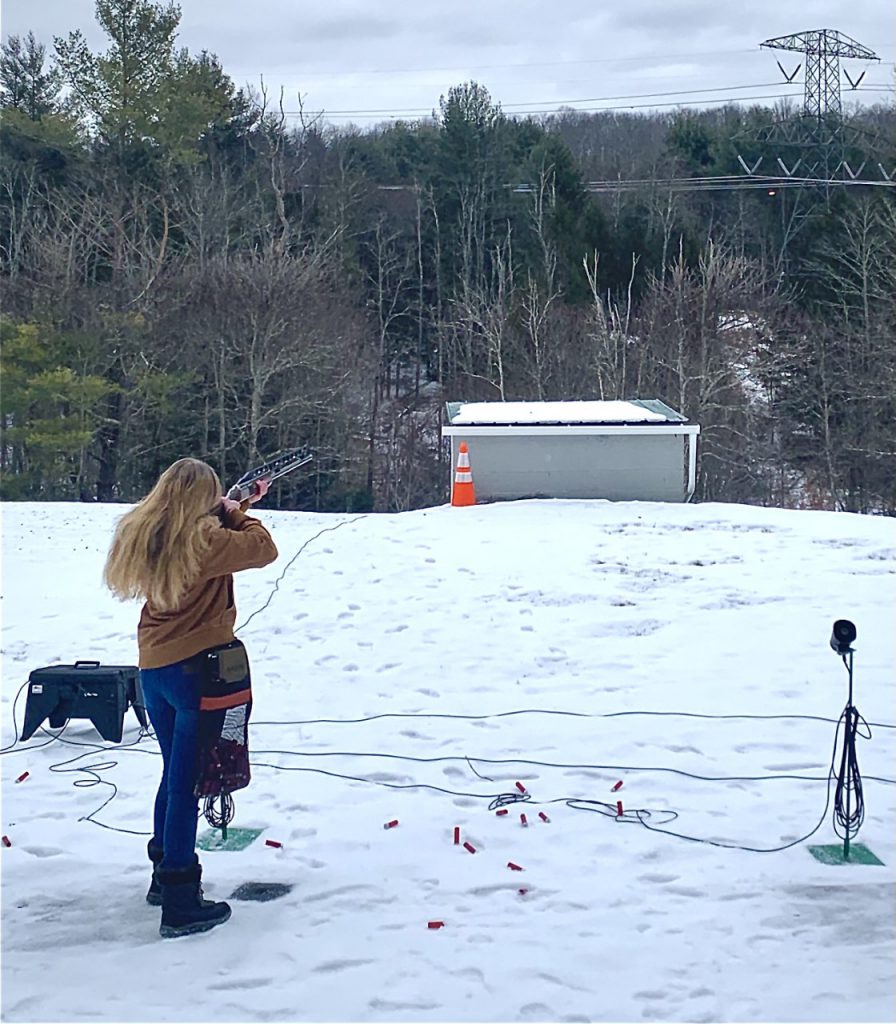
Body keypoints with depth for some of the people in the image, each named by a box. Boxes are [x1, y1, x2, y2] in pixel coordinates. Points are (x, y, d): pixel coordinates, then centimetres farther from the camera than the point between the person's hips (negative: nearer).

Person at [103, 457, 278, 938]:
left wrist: (223, 517, 8)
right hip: (196, 669, -7)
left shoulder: (140, 534, 3)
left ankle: (164, 873, 35)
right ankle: (180, 903, 3)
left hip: (153, 668, 8)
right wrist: (235, 515, 3)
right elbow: (263, 549, -12)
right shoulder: (203, 539, -19)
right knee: (188, 782, -2)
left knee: (174, 774, 22)